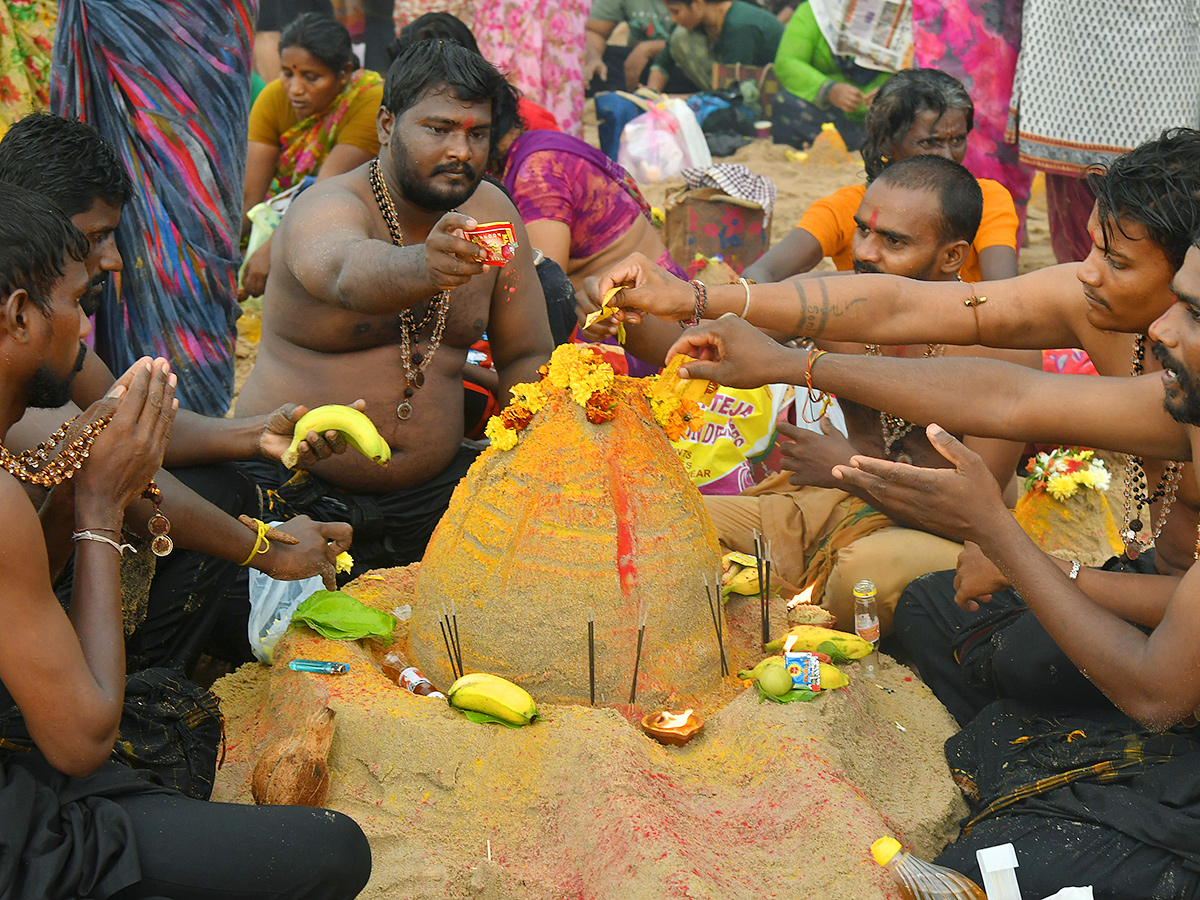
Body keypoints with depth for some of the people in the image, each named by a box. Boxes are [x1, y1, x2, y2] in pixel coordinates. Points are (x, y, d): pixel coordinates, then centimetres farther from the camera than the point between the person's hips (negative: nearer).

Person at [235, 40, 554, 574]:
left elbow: (526, 358, 11)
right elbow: (350, 274, -39)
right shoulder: (326, 209, -13)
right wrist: (425, 268, -60)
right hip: (296, 490, -5)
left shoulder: (491, 212, 4)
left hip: (434, 486, 6)